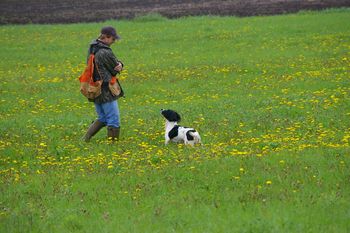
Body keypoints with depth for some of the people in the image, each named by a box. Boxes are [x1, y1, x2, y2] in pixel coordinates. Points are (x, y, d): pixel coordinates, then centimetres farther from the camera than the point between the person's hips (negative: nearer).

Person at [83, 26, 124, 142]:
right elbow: (116, 70, -9)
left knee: (102, 118, 21)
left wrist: (119, 64, -4)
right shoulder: (105, 53, -22)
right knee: (114, 120, 1)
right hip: (106, 90, -9)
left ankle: (85, 139, 14)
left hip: (94, 90, 9)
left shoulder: (92, 48, 7)